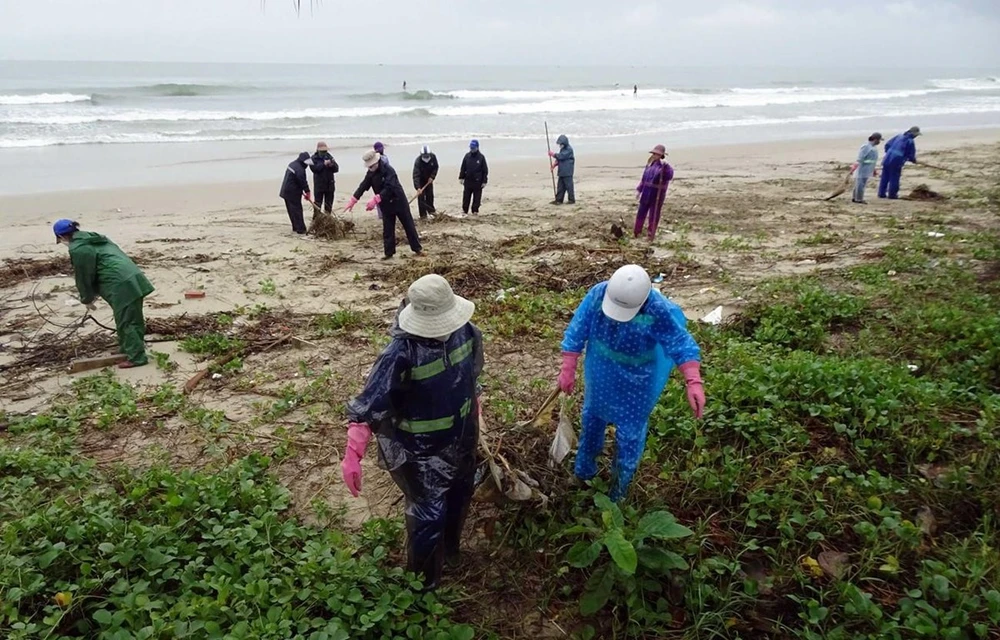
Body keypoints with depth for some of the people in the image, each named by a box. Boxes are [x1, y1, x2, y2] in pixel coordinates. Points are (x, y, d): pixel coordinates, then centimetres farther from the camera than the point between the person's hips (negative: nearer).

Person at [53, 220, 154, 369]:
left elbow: (83, 276, 0)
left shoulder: (77, 249, -5)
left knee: (125, 322, -2)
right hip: (133, 278, 10)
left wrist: (87, 299, 15)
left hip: (122, 286, -10)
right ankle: (127, 349, 31)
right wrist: (94, 293, 27)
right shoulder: (95, 238, 25)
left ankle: (136, 357, 1)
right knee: (133, 319, 17)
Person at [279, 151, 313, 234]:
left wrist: (302, 191, 13)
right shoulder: (300, 169, -22)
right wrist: (308, 193, -5)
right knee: (297, 211, -7)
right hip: (293, 193, -10)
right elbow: (303, 182, -17)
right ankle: (301, 230, -6)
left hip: (286, 191, 10)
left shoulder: (292, 164, 11)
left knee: (292, 211, 16)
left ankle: (295, 227, 24)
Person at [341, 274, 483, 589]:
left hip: (461, 437, 7)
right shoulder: (402, 353, -32)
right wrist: (352, 454, -39)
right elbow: (369, 404, -33)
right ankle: (422, 579, 33)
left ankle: (449, 551, 56)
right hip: (421, 447, -6)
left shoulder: (465, 331, -14)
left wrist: (475, 406, 20)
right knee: (428, 514, 4)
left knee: (459, 496, 27)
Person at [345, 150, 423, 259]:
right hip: (386, 205, 6)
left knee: (409, 226, 4)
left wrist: (375, 200, -39)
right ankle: (389, 252, 12)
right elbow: (363, 186, -2)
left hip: (399, 201, -6)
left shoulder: (388, 170, -22)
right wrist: (353, 200, -12)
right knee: (387, 230, 6)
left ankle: (417, 248, 13)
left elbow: (388, 188, -32)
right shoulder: (371, 173, -1)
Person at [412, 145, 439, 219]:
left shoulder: (433, 157, -20)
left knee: (430, 195, 14)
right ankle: (423, 215, -4)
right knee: (421, 196, -8)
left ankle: (431, 209, 34)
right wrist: (418, 187, -47)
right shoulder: (418, 161, -34)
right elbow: (416, 175, -38)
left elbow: (435, 167, -4)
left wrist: (432, 177, -18)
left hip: (429, 179, 4)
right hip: (421, 180, -4)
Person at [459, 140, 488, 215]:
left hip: (477, 181, -3)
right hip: (468, 180, 3)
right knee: (466, 196, 8)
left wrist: (484, 181, -6)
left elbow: (485, 170, -3)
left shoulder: (481, 157, -4)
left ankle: (475, 210, 13)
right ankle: (464, 210, 17)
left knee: (477, 197, 4)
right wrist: (461, 177, 6)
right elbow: (463, 168, 11)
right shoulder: (467, 156, 4)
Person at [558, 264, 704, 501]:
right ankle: (586, 465, 54)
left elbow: (681, 345, -28)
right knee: (592, 417, 26)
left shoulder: (658, 312, -36)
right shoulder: (597, 294, -28)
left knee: (630, 431, 13)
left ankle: (620, 484, 39)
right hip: (600, 375, 3)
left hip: (636, 382, -3)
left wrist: (694, 382, -42)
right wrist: (568, 370, -11)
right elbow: (577, 332, -16)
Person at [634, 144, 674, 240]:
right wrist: (639, 189, 15)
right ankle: (636, 234, 29)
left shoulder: (664, 166, -13)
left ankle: (651, 237, 13)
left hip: (657, 195, -7)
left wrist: (665, 166, -43)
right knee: (641, 214, 15)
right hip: (646, 194, 7)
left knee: (654, 216, 3)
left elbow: (670, 176, -32)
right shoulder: (650, 164, 8)